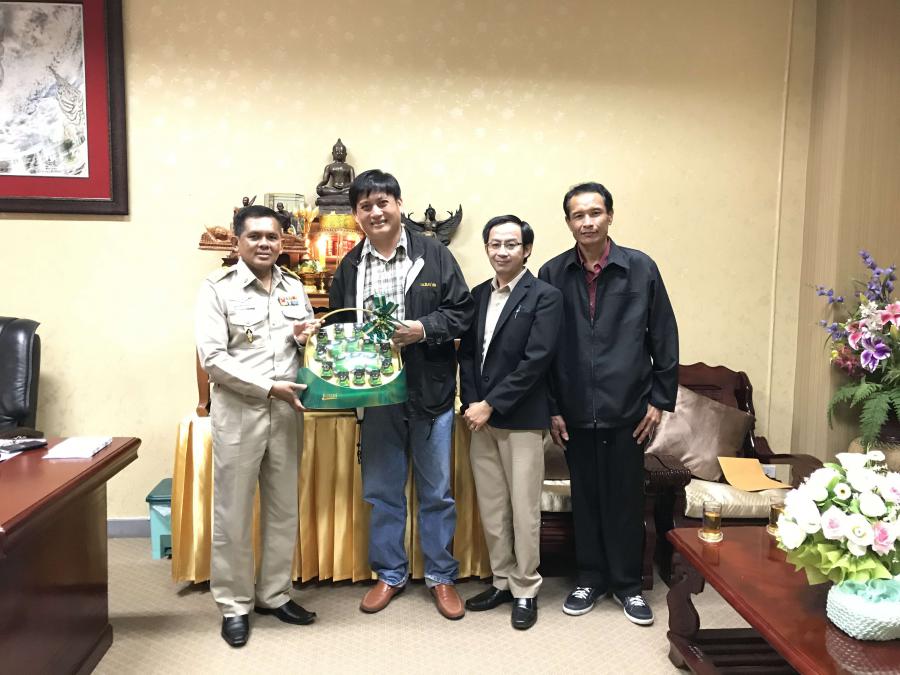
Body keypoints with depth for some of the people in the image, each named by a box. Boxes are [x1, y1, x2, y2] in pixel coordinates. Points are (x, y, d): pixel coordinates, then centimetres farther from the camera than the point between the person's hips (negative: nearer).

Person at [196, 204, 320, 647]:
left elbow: (311, 343, 18)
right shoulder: (218, 288, -5)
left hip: (287, 412, 5)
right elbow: (212, 358, -12)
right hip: (238, 411, -4)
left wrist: (306, 339, -6)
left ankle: (274, 594, 29)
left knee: (283, 509, 13)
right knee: (233, 513, 5)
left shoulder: (294, 287, 9)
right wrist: (269, 387, -17)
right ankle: (235, 605, 21)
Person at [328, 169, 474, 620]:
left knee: (436, 490, 10)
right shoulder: (349, 267, 7)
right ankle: (390, 574, 31)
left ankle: (441, 576, 27)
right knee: (381, 490, 13)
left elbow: (462, 312, -3)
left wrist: (423, 329, -17)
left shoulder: (434, 255, -2)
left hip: (431, 392, -2)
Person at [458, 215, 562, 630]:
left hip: (522, 420, -5)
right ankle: (502, 581, 29)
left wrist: (491, 405, -15)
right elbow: (467, 353, 11)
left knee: (524, 510, 4)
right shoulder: (478, 295, 11)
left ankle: (526, 591, 20)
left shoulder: (545, 297, -7)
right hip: (481, 417, 6)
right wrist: (471, 403, -3)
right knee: (491, 509, 13)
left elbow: (536, 360, -15)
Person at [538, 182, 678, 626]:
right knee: (585, 498, 13)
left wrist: (660, 399, -2)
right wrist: (551, 408, 1)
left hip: (627, 409, -1)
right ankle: (590, 578, 31)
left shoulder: (640, 268, -3)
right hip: (576, 411, 1)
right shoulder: (553, 274, -1)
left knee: (626, 499, 10)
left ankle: (627, 583, 28)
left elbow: (664, 337, 1)